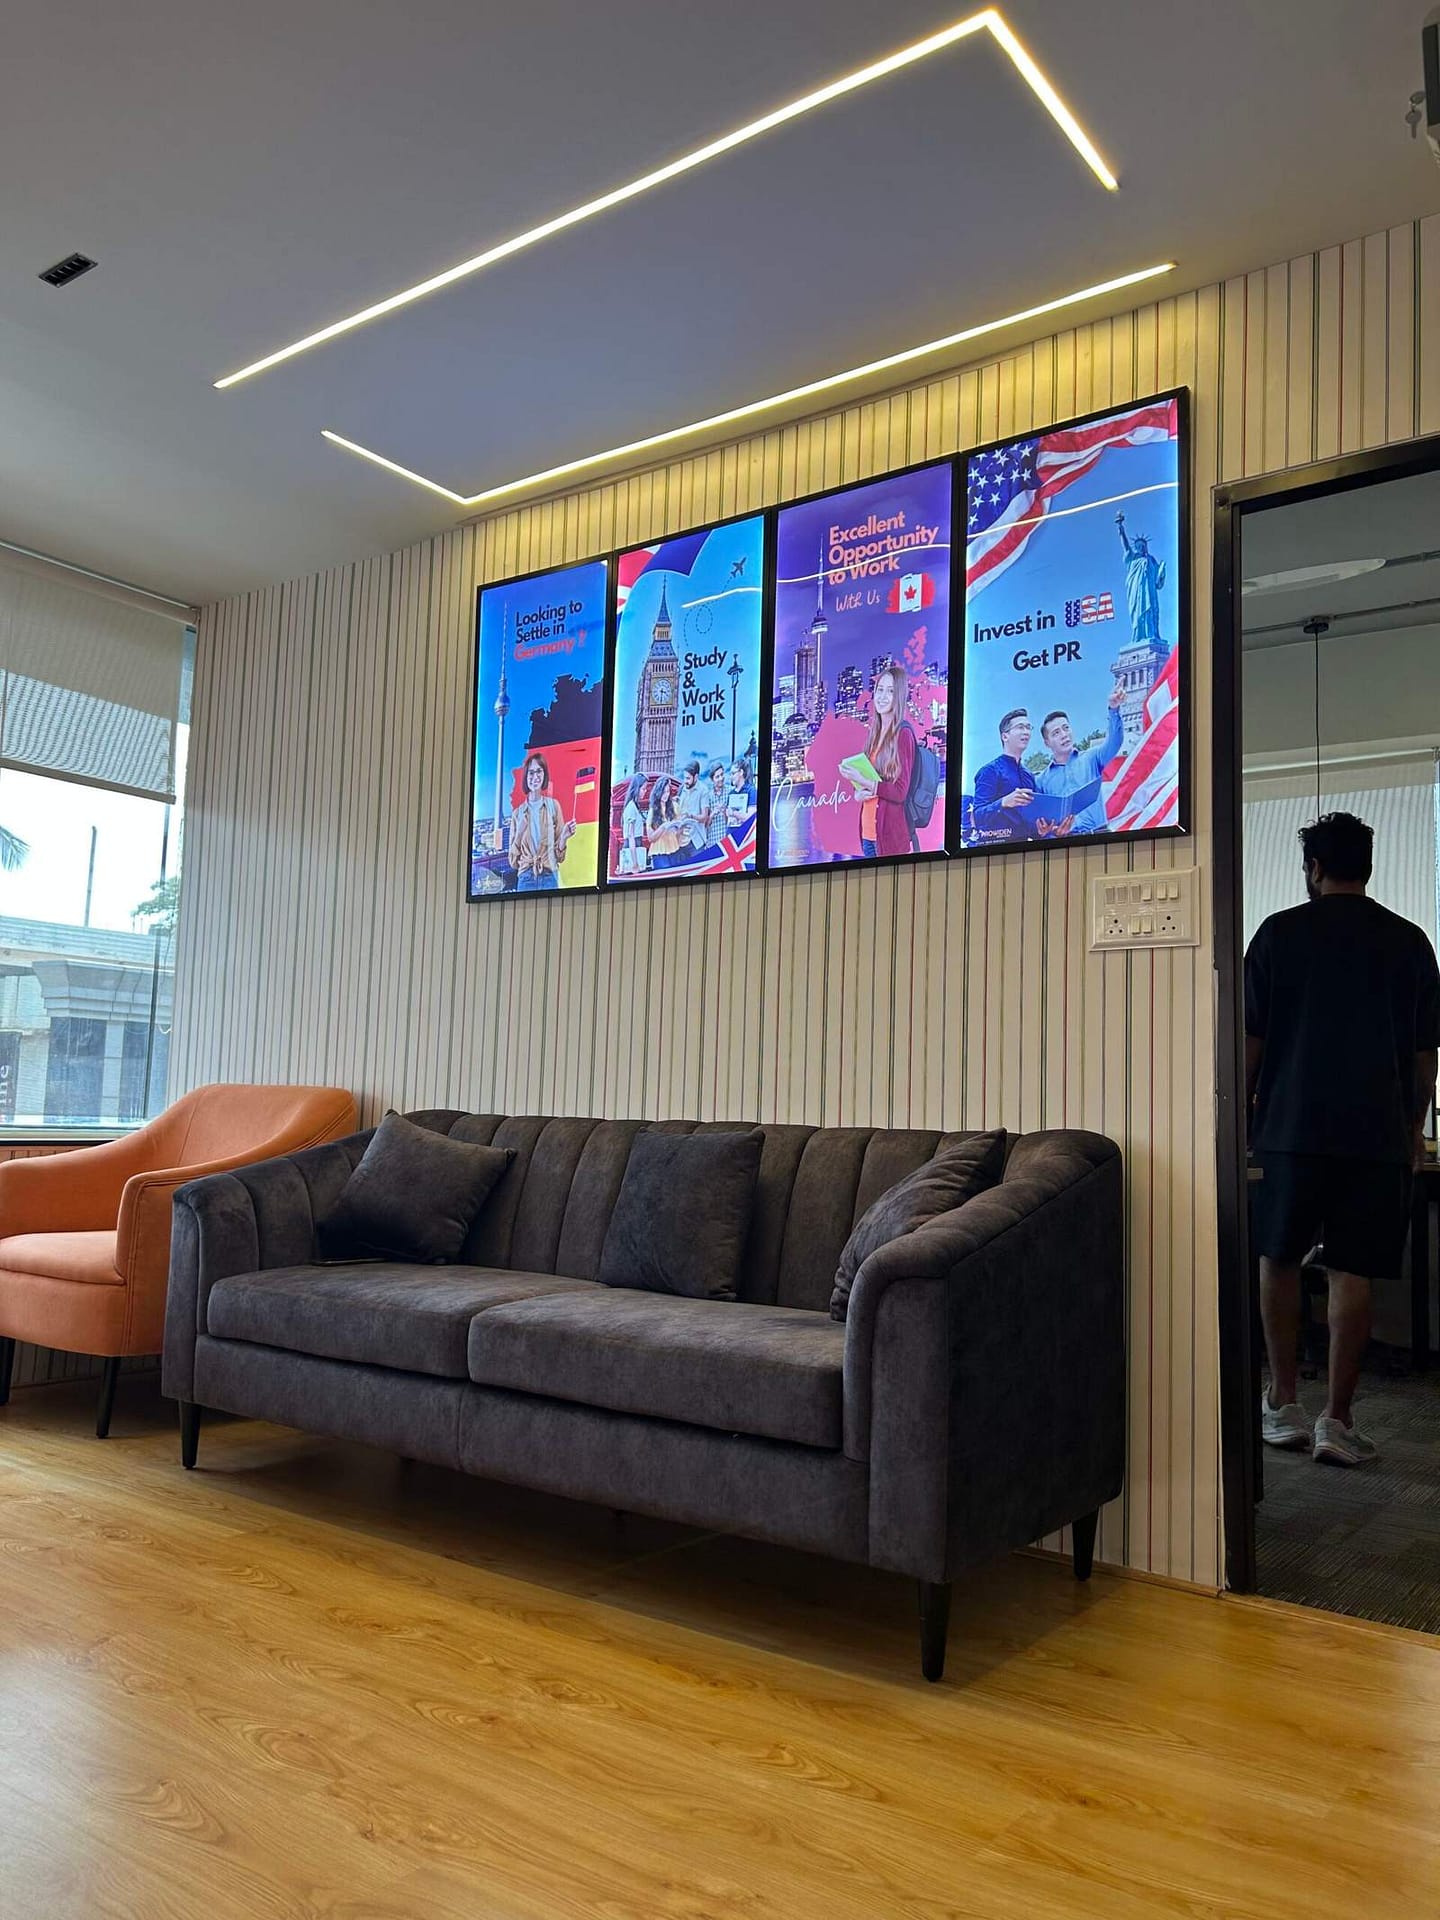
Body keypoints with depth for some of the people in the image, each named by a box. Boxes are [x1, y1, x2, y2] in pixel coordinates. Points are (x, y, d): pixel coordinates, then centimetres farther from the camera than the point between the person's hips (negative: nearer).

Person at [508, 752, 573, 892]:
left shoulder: (553, 806, 5)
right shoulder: (518, 813, 8)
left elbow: (559, 855, 7)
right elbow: (513, 861, 7)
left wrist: (564, 837, -12)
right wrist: (519, 833, -6)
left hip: (549, 876, -1)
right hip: (525, 878, 1)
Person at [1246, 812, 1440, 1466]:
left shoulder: (1280, 933, 1)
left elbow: (1250, 1042, 1)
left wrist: (1243, 1115, 10)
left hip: (1292, 1125, -1)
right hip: (1378, 1133, 2)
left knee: (1279, 1259, 12)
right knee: (1352, 1273, 3)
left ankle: (1283, 1405, 15)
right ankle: (1337, 1420, 5)